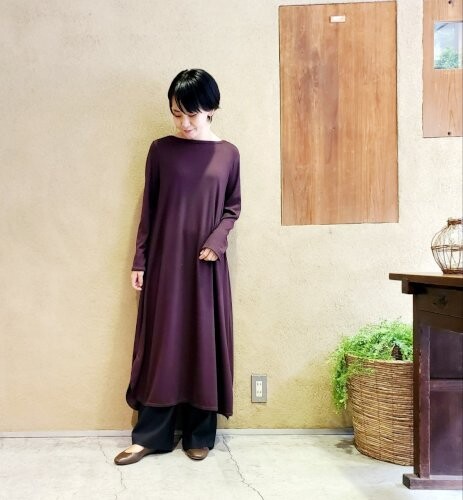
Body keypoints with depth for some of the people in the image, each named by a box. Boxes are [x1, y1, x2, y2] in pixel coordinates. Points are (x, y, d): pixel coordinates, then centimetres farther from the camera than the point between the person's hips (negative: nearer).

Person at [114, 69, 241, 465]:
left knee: (204, 343, 5)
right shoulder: (161, 150, 3)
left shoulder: (228, 154, 4)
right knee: (160, 343, 3)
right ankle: (150, 434, 16)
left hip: (206, 263, 0)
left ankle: (199, 434, 20)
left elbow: (233, 207, 7)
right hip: (164, 261, 0)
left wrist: (217, 240, -11)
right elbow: (148, 209, 4)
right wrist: (139, 261, 1)